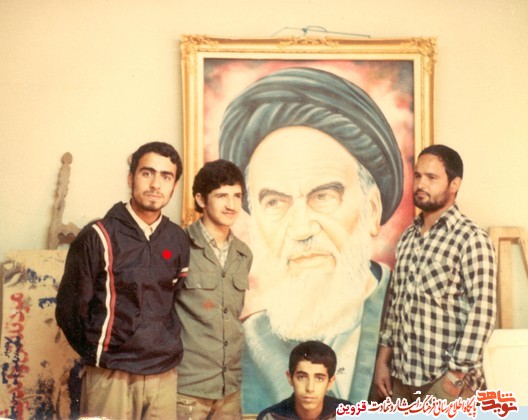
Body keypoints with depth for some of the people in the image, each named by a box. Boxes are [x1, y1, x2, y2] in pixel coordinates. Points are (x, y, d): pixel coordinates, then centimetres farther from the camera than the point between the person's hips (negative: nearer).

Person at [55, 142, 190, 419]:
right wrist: (101, 355, 4)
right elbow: (69, 309, -3)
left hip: (165, 377, 4)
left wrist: (164, 352, 7)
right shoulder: (98, 237, -7)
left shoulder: (178, 240, 5)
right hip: (111, 377, -4)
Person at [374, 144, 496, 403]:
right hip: (403, 374, 6)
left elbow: (482, 311, -14)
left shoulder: (471, 238, -10)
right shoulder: (407, 238, 9)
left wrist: (457, 373, -16)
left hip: (445, 377, -6)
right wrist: (384, 357, 9)